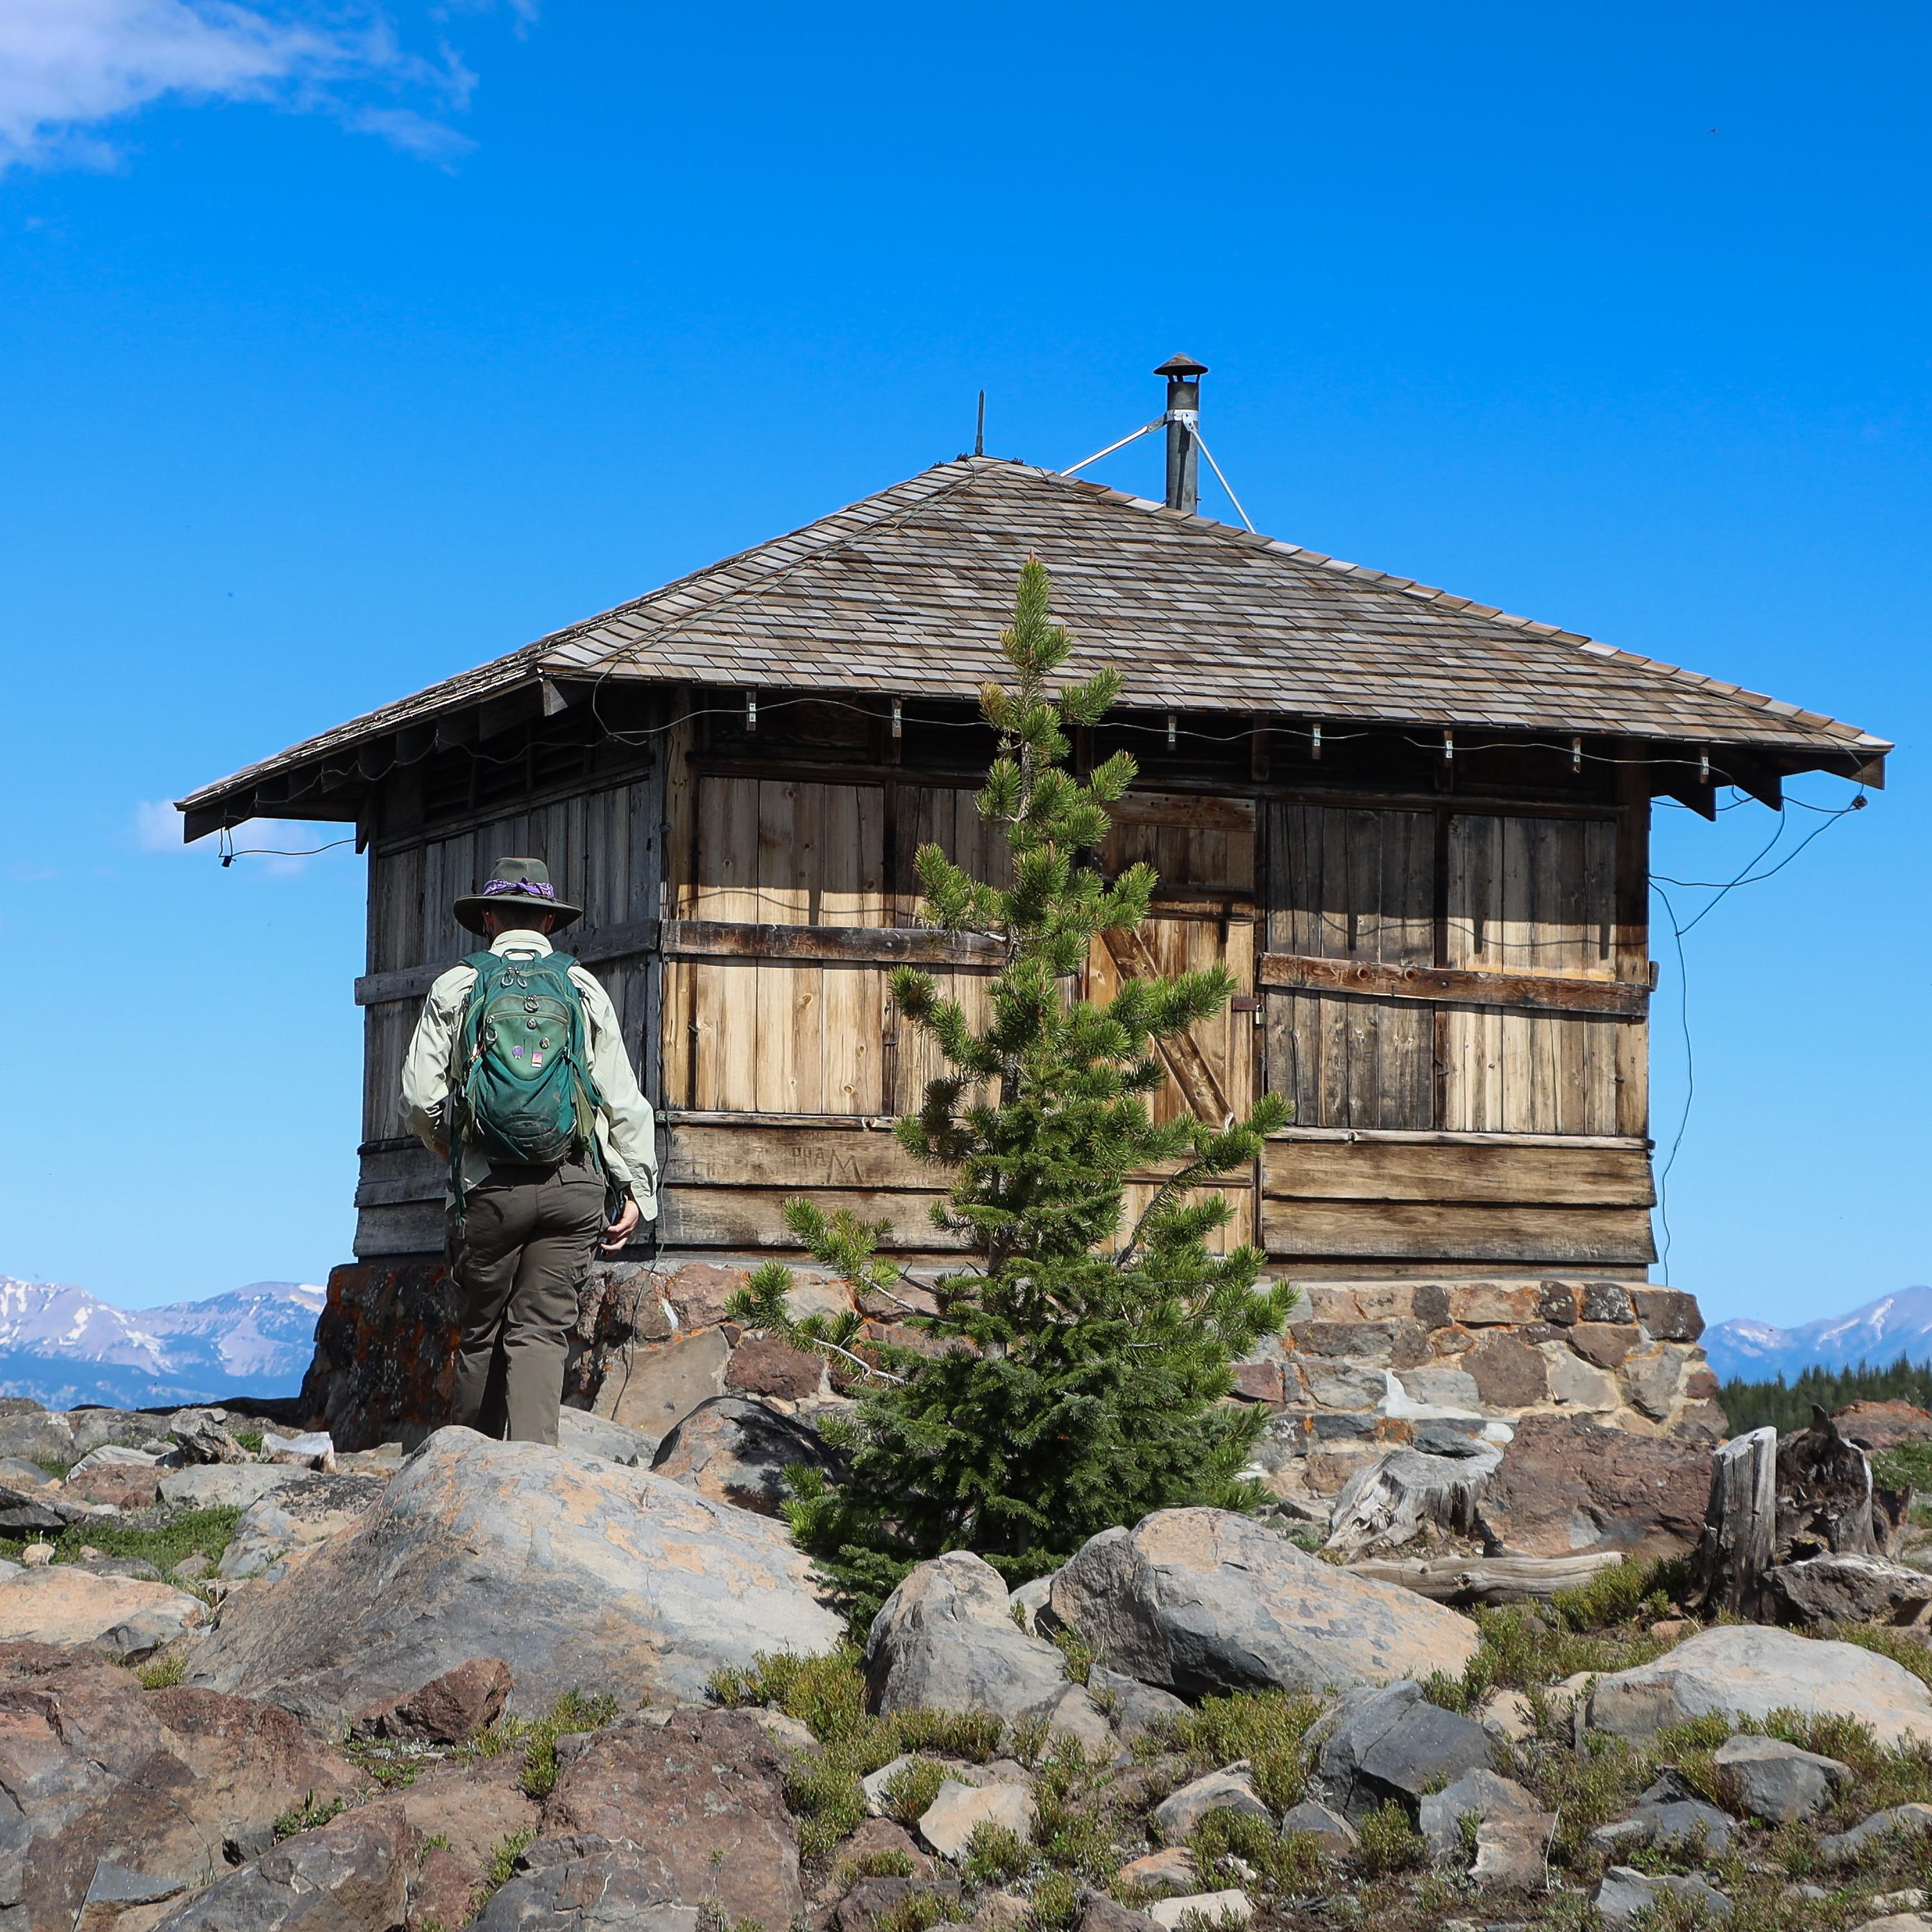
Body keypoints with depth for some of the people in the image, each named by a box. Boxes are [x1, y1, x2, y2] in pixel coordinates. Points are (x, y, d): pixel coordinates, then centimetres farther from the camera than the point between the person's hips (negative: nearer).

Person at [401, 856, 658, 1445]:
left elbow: (419, 1097, 1)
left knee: (481, 1330, 10)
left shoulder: (456, 988, 5)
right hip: (575, 1185, 1)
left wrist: (453, 1153, 19)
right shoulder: (583, 989, 8)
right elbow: (622, 1098, 3)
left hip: (490, 1185, 0)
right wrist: (637, 1189, 7)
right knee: (542, 1329, 1)